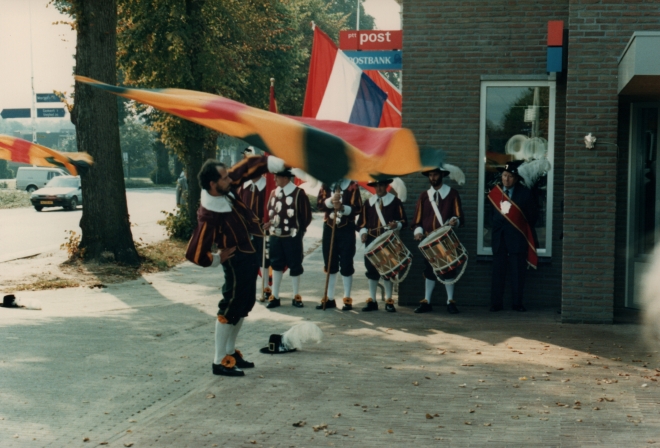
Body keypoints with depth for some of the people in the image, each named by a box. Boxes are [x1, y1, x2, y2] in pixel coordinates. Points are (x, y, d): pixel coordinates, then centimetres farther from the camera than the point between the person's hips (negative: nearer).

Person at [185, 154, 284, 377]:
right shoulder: (209, 216, -30)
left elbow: (248, 167, 3)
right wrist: (218, 259, -12)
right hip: (237, 260, -9)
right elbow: (194, 253, -29)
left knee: (244, 305, 18)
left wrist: (279, 163, -7)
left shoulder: (226, 189, -8)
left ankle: (230, 352, 31)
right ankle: (220, 361, 9)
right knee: (230, 307, -1)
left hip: (250, 255, 9)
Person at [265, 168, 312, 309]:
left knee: (295, 266, 5)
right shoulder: (273, 193, 7)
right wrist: (271, 227, 5)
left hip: (292, 237, -5)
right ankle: (275, 296, 17)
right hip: (275, 236, 5)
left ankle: (296, 297, 16)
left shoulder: (299, 193, -9)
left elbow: (307, 215, -7)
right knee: (276, 265, 10)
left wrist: (299, 231, -4)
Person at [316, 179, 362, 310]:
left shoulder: (352, 186, -4)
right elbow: (320, 205, -4)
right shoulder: (326, 185, 6)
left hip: (347, 230, -3)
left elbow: (357, 208, -9)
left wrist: (342, 207, -26)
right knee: (330, 265, 9)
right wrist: (331, 200, -22)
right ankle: (330, 298, 17)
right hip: (329, 228, 3)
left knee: (346, 265, -1)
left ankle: (347, 299, 7)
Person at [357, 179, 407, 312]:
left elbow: (403, 220, 1)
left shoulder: (395, 202, 3)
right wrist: (363, 232, -5)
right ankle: (372, 301, 9)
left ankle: (389, 301, 7)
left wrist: (397, 225, -20)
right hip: (372, 240, 3)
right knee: (372, 270, 3)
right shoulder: (368, 203, 12)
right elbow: (362, 221, 13)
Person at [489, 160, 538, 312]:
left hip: (517, 237, -2)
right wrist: (494, 227, 6)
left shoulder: (524, 193, -2)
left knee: (518, 272, 0)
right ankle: (496, 303, 5)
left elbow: (533, 214, 5)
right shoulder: (494, 192, 6)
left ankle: (517, 304, 6)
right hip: (499, 237, 2)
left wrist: (524, 229, 8)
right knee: (498, 271, 2)